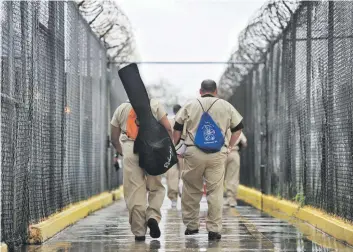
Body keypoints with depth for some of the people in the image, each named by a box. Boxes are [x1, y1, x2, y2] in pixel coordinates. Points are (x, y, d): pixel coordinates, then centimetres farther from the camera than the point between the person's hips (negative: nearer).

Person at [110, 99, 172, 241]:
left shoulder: (121, 108, 21)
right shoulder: (154, 104, 15)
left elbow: (114, 139, 20)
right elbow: (168, 128, 4)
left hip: (129, 149, 1)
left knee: (134, 192, 1)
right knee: (156, 187, 13)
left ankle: (139, 232, 0)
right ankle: (153, 216, -11)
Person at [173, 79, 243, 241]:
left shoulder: (189, 106, 8)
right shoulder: (226, 106, 9)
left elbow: (177, 129, 8)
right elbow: (238, 127, 15)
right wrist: (230, 147, 22)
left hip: (193, 153, 0)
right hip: (217, 155, 0)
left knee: (191, 190, 11)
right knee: (215, 191, 2)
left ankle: (191, 225, 16)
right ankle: (214, 229, -1)